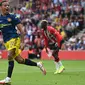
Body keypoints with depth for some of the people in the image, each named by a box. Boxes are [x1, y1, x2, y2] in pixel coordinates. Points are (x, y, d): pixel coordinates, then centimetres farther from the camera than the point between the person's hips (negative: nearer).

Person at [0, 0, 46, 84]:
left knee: (10, 56, -23)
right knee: (19, 60, 6)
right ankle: (38, 64, 24)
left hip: (14, 39, -5)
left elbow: (21, 30, -4)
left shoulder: (12, 17, -3)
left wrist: (22, 42, -11)